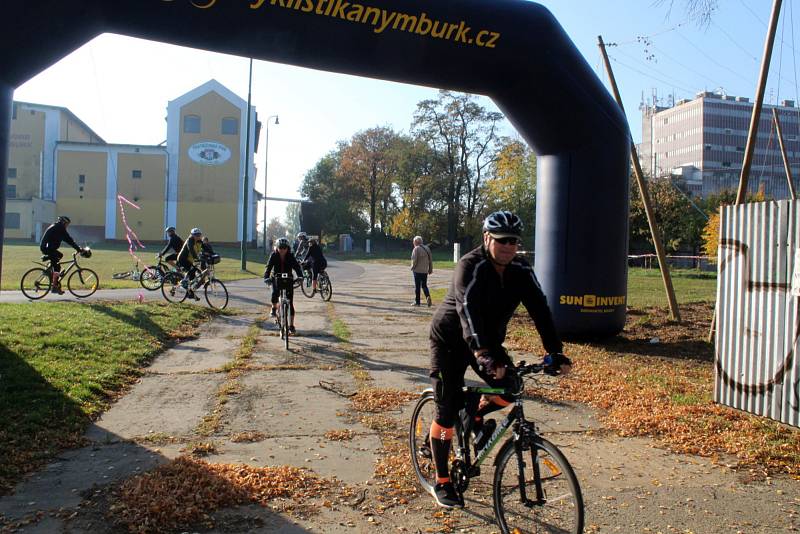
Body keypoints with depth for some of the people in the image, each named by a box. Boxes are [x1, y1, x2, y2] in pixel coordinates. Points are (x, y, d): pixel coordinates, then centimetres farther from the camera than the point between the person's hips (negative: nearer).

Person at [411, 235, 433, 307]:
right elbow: (430, 260, 10)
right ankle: (428, 297, -11)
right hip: (425, 271, 6)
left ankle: (417, 302, 7)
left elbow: (414, 260, -17)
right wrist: (430, 269, 14)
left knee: (417, 286, 3)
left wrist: (412, 267, -1)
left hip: (417, 271, -5)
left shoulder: (416, 249, -10)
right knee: (424, 285, 13)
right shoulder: (427, 248, 9)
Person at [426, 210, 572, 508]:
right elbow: (468, 310, -41)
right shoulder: (471, 266, -27)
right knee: (447, 410, -6)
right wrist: (483, 355, -54)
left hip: (489, 340, 5)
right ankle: (442, 483, 10)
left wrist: (554, 352, -29)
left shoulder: (521, 270, -10)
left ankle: (475, 416, 21)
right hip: (451, 340, -5)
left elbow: (539, 309, -17)